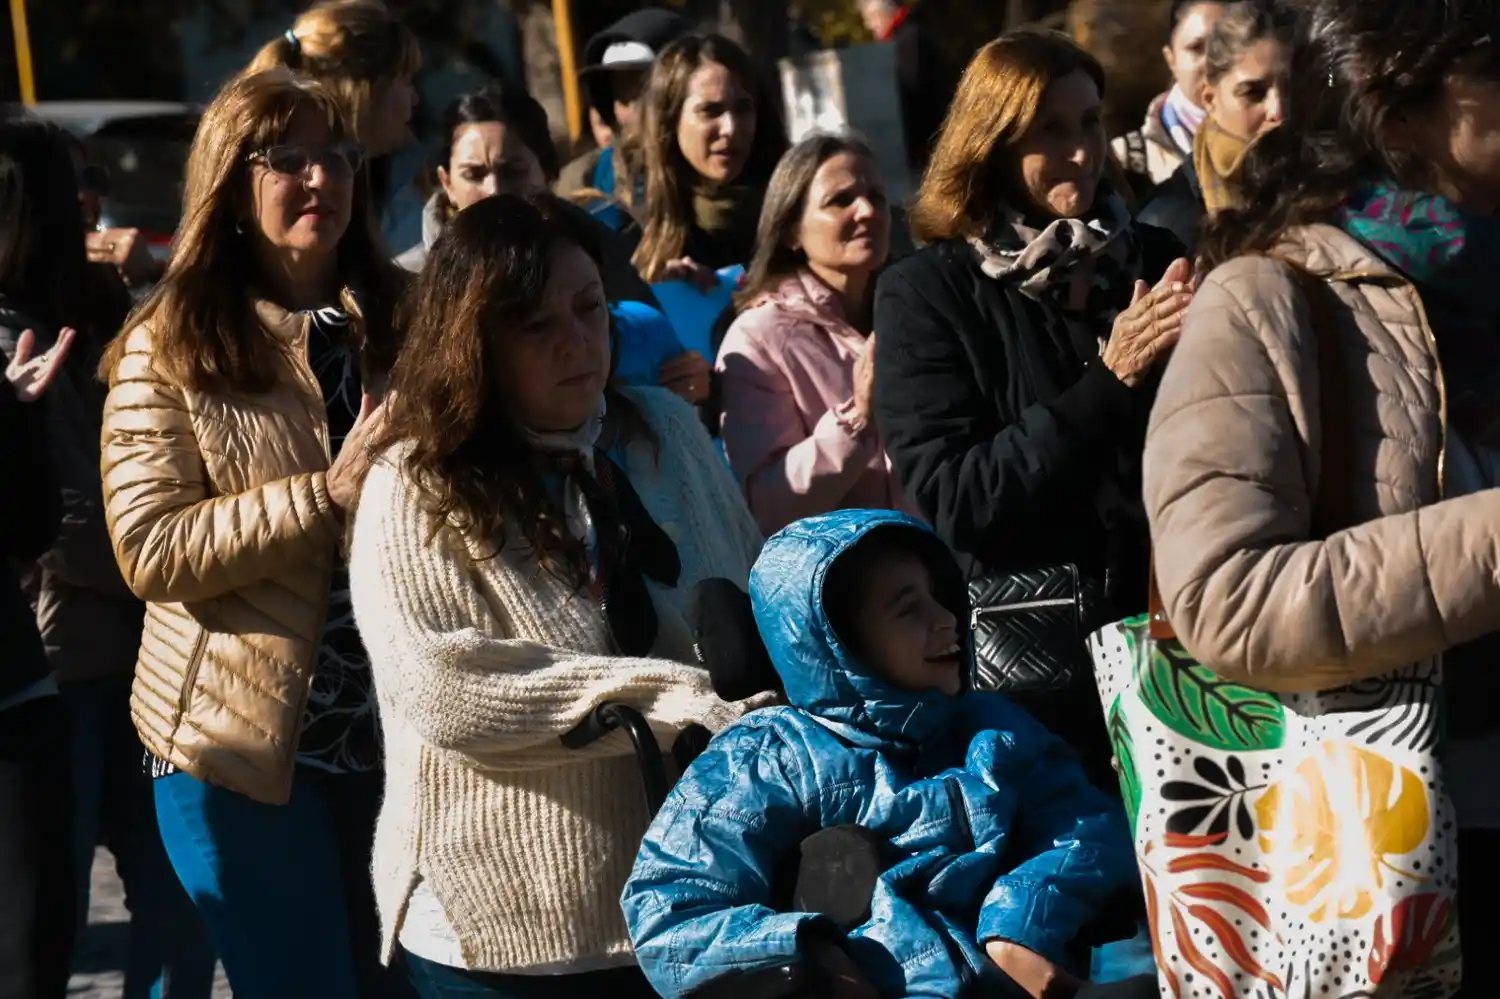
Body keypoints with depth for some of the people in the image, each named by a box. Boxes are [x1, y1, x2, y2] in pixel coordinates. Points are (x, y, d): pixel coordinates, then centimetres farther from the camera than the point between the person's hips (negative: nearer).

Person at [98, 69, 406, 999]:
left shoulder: (407, 321, 5)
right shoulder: (169, 347, -7)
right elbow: (149, 550, -15)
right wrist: (326, 494, -23)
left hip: (399, 726, 4)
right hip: (246, 742, -3)